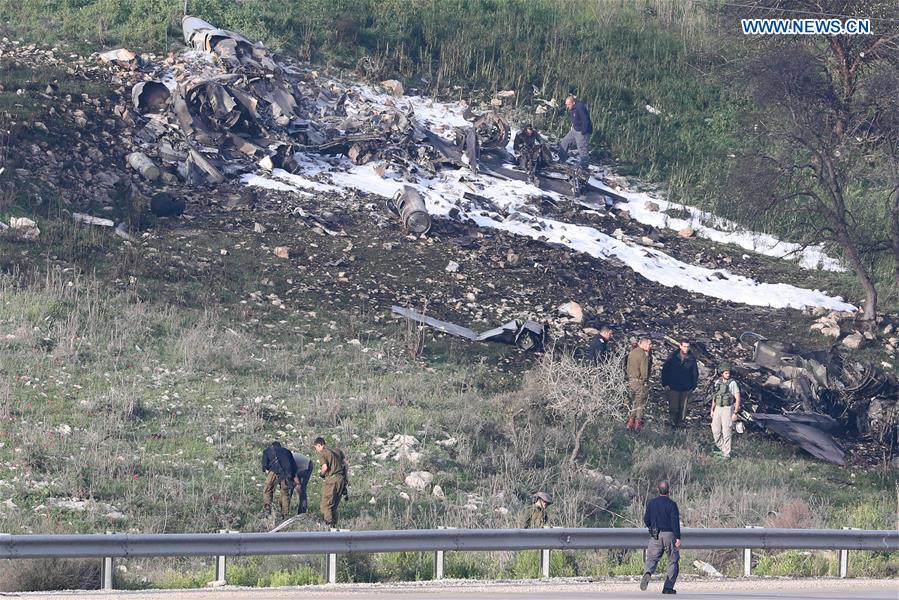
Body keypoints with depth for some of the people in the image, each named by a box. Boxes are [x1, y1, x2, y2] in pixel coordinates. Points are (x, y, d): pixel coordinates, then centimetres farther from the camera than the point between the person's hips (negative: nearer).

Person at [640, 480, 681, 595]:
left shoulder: (651, 503, 3)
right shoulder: (671, 504, -9)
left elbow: (646, 520, 7)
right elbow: (675, 522, -15)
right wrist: (678, 538, -14)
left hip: (655, 536, 3)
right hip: (669, 534, -3)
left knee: (651, 559, 2)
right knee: (673, 561, 10)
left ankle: (647, 573, -32)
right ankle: (668, 587, 5)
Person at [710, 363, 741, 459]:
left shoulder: (732, 383, -12)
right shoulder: (718, 382, 5)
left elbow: (737, 399, -12)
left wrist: (735, 413, -16)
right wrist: (712, 410, 16)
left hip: (728, 409, -6)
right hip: (718, 408, 6)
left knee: (726, 432, -4)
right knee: (715, 430, 12)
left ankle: (726, 453, 3)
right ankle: (721, 448, 29)